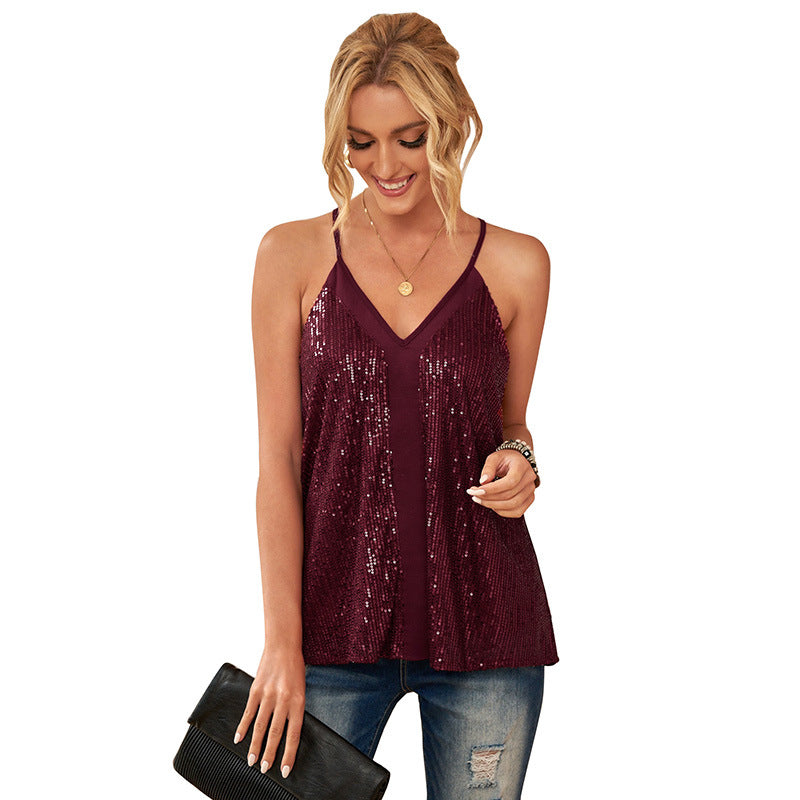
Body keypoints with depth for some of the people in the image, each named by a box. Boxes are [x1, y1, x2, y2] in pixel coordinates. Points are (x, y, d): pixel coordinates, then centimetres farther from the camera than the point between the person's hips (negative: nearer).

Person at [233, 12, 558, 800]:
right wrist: (283, 642, -7)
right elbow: (279, 455, -3)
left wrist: (519, 464, -9)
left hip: (482, 619, 1)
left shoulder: (516, 264, 1)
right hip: (335, 613, 0)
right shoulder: (293, 255, -1)